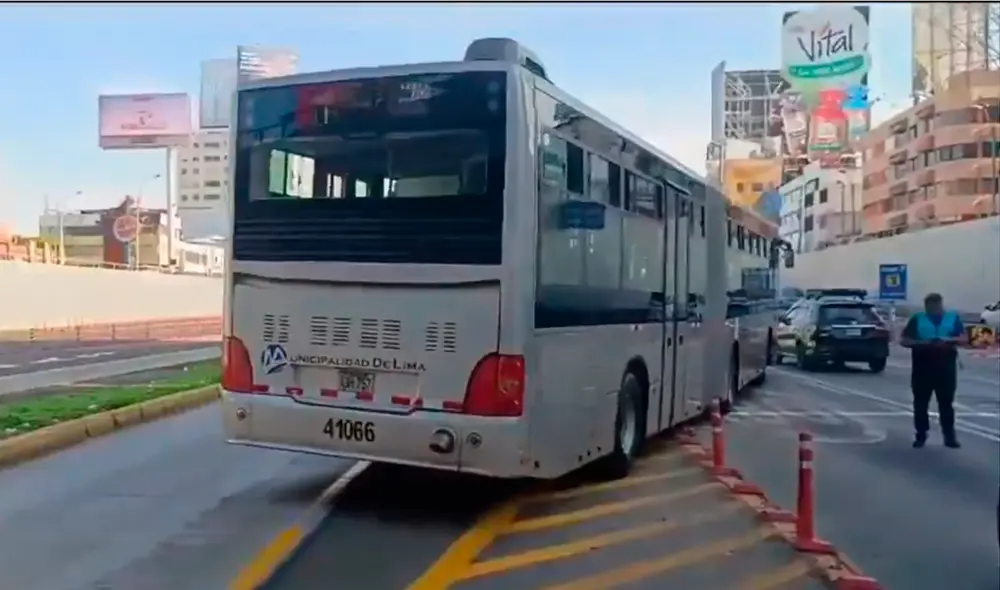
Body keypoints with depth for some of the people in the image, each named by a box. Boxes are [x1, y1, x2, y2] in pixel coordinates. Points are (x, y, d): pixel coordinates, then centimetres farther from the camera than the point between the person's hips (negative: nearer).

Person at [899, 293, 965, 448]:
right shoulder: (917, 319, 6)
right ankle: (921, 435, 13)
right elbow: (904, 340, 2)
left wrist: (948, 340, -18)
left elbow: (963, 338, 1)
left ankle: (949, 435, 11)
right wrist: (921, 343, -15)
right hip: (922, 367, 0)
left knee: (946, 402, 4)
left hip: (946, 366, 0)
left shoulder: (953, 318, 9)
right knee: (920, 403, 4)